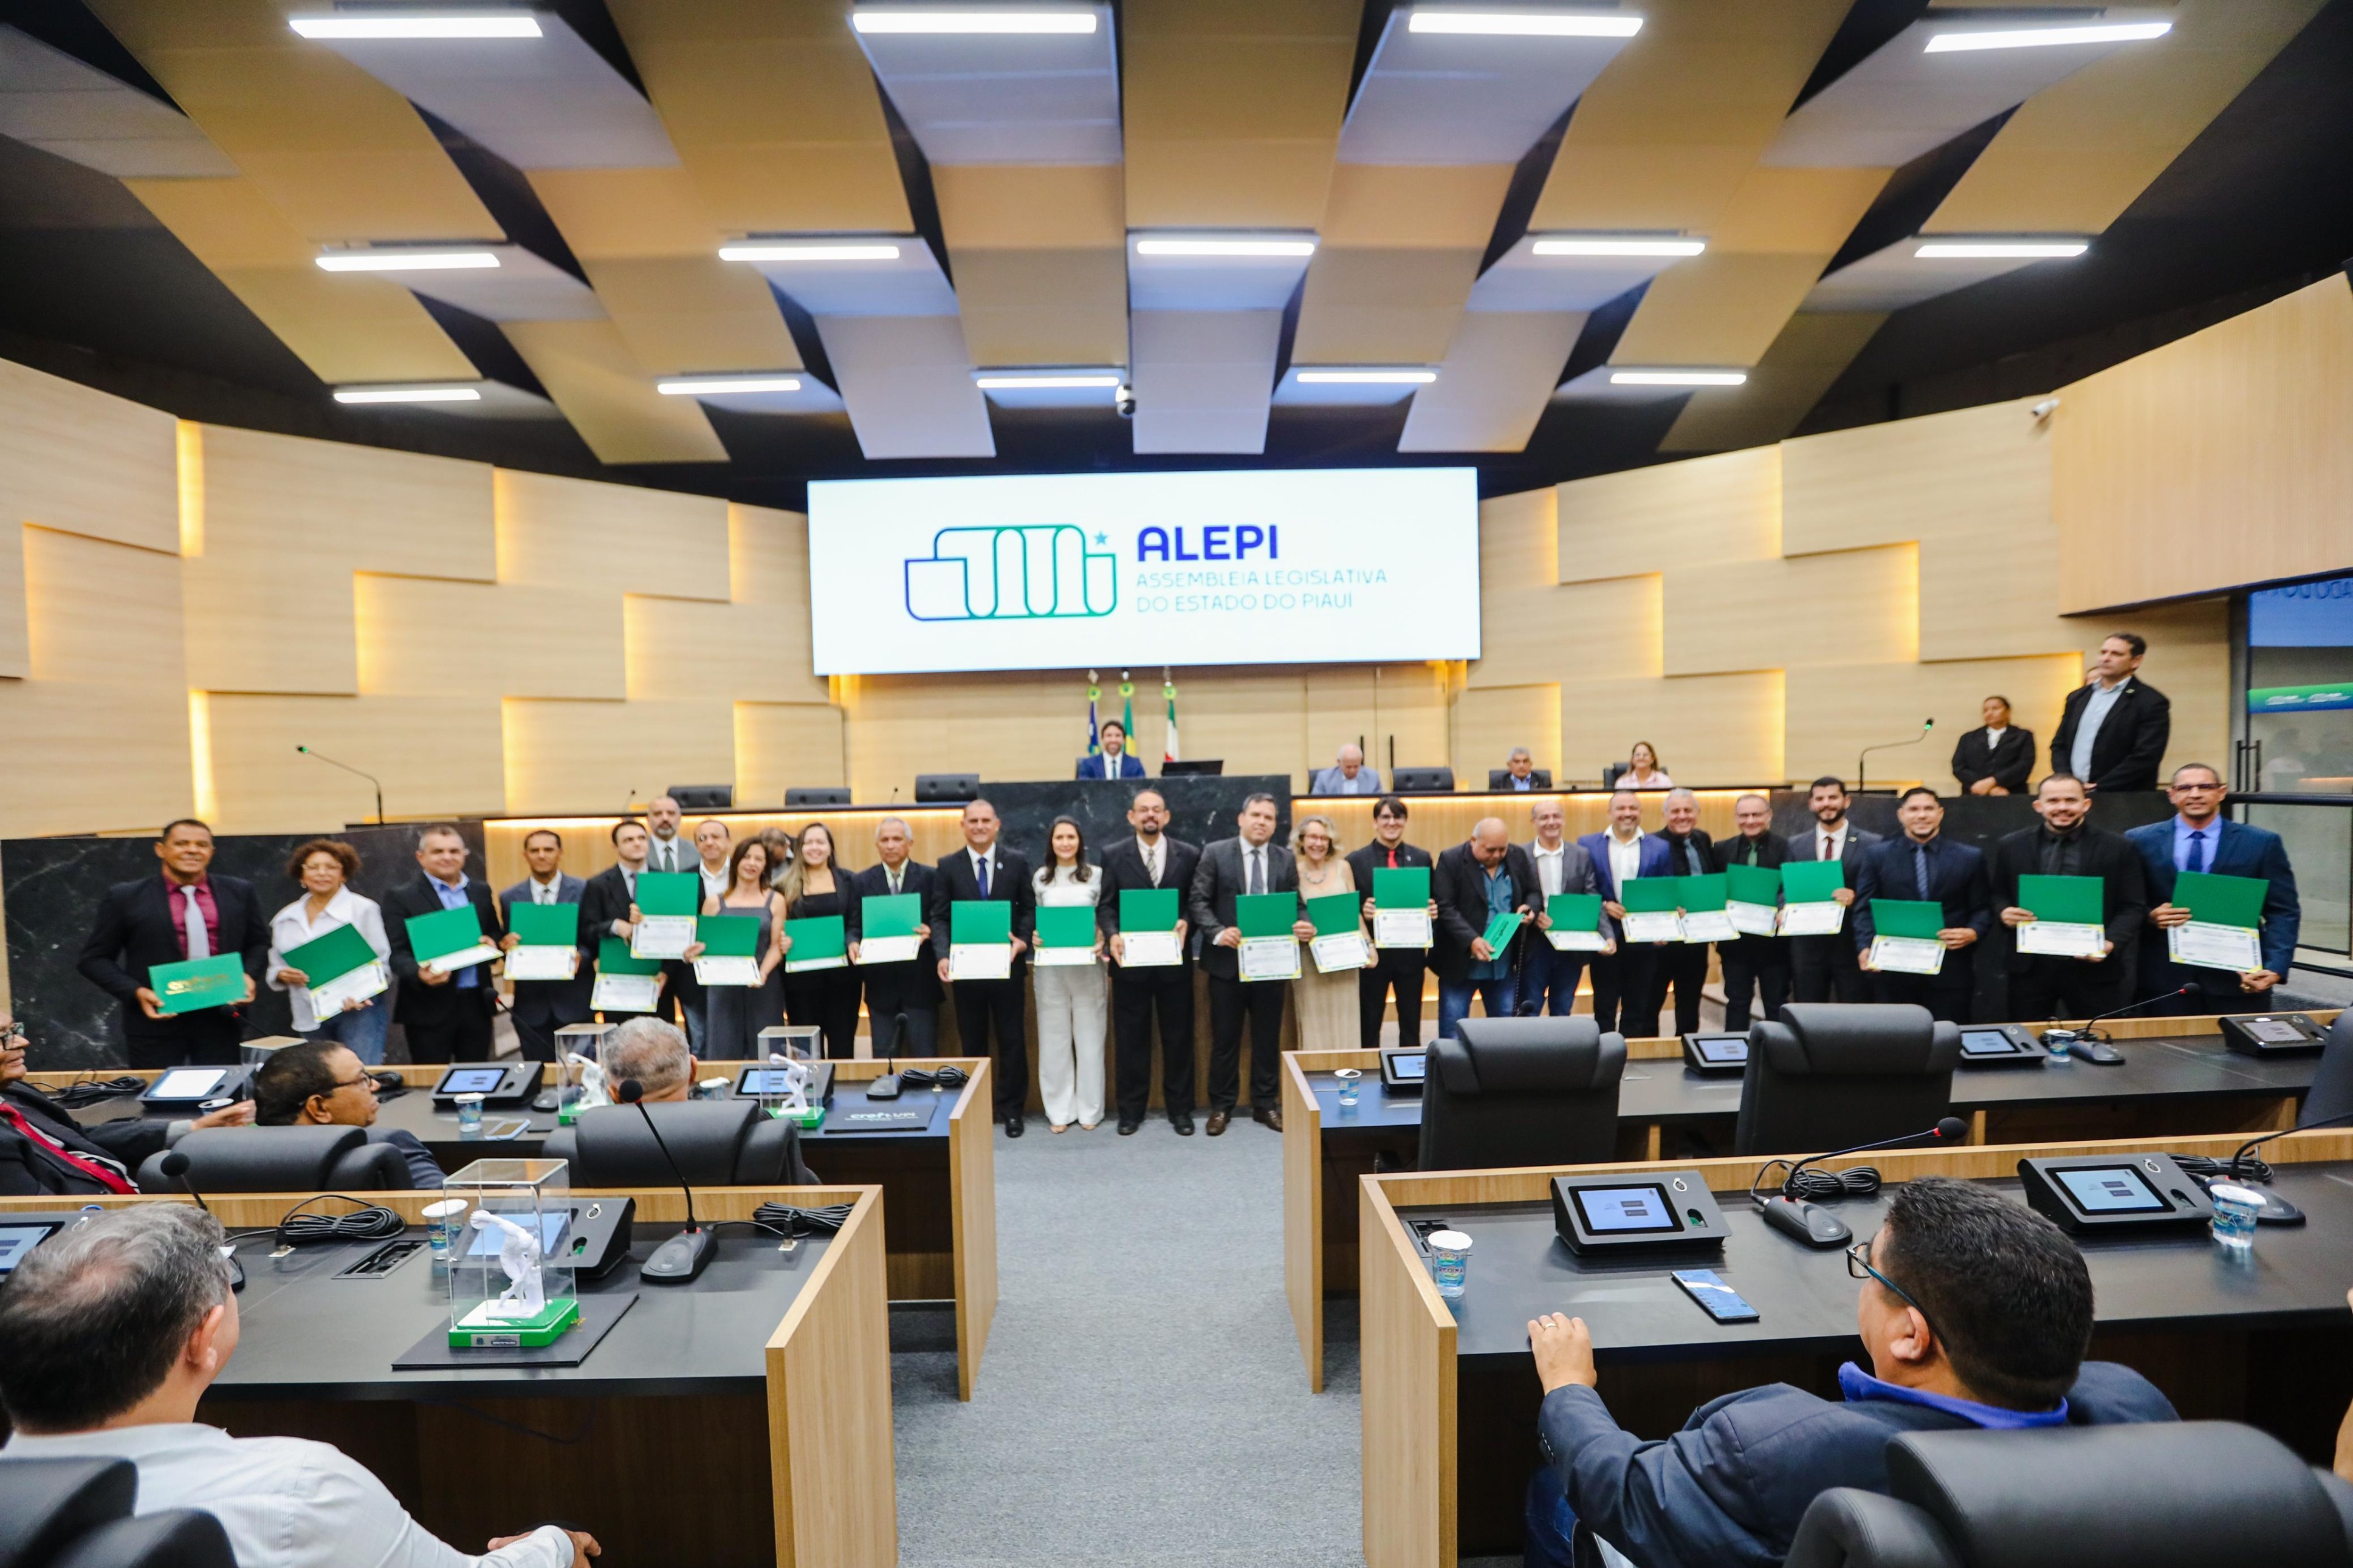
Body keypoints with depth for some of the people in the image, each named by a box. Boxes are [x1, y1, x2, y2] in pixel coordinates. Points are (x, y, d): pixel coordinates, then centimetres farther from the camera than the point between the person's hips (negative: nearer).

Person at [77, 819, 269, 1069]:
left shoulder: (239, 892, 6)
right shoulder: (125, 897, -1)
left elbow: (259, 943, 14)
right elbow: (95, 959, 3)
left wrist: (248, 975, -5)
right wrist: (136, 992, -11)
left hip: (222, 1019, 2)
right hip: (157, 1020, -1)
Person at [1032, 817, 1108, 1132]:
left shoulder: (1097, 875, 1)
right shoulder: (1040, 878, 6)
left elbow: (1106, 918, 3)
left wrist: (1101, 943, -13)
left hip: (1088, 965, -1)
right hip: (1050, 966, 1)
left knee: (1089, 1035, 5)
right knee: (1054, 1037, 7)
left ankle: (1089, 1109, 17)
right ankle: (1059, 1110, 17)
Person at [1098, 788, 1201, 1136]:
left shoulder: (1189, 855, 3)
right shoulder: (1114, 855, 2)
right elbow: (1105, 905, 1)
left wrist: (1186, 923, -16)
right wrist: (1113, 934, -17)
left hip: (1174, 959, 1)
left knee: (1178, 1038, 9)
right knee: (1130, 1039, 8)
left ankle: (1180, 1109, 23)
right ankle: (1130, 1111, 21)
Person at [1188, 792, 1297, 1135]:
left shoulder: (1286, 859, 8)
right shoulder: (1215, 853, -2)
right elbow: (1198, 901, -6)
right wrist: (1217, 932, -21)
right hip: (1227, 960, -2)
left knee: (1268, 1038, 11)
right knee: (1225, 1038, 8)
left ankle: (1265, 1104, 26)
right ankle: (1221, 1107, 21)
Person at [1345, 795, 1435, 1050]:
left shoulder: (1422, 858, 5)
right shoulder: (1356, 860, -2)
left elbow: (1432, 901, 9)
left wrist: (1433, 910, -13)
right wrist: (1362, 913, -22)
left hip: (1411, 952, 2)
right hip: (1373, 953, -2)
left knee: (1411, 1025, 13)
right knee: (1369, 1026, 9)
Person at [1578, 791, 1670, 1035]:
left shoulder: (1660, 848, 4)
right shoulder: (1587, 845, 1)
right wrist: (1604, 906, -14)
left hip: (1644, 940, 1)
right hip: (1605, 940, -1)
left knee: (1638, 1010, 10)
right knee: (1604, 1008, 7)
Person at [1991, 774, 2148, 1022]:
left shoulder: (2119, 849, 2)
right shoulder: (2010, 846, 5)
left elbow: (2133, 907, 0)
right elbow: (1998, 895, 12)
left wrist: (2111, 943, -15)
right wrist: (2005, 912, -11)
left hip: (2095, 966, 0)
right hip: (2030, 965, 1)